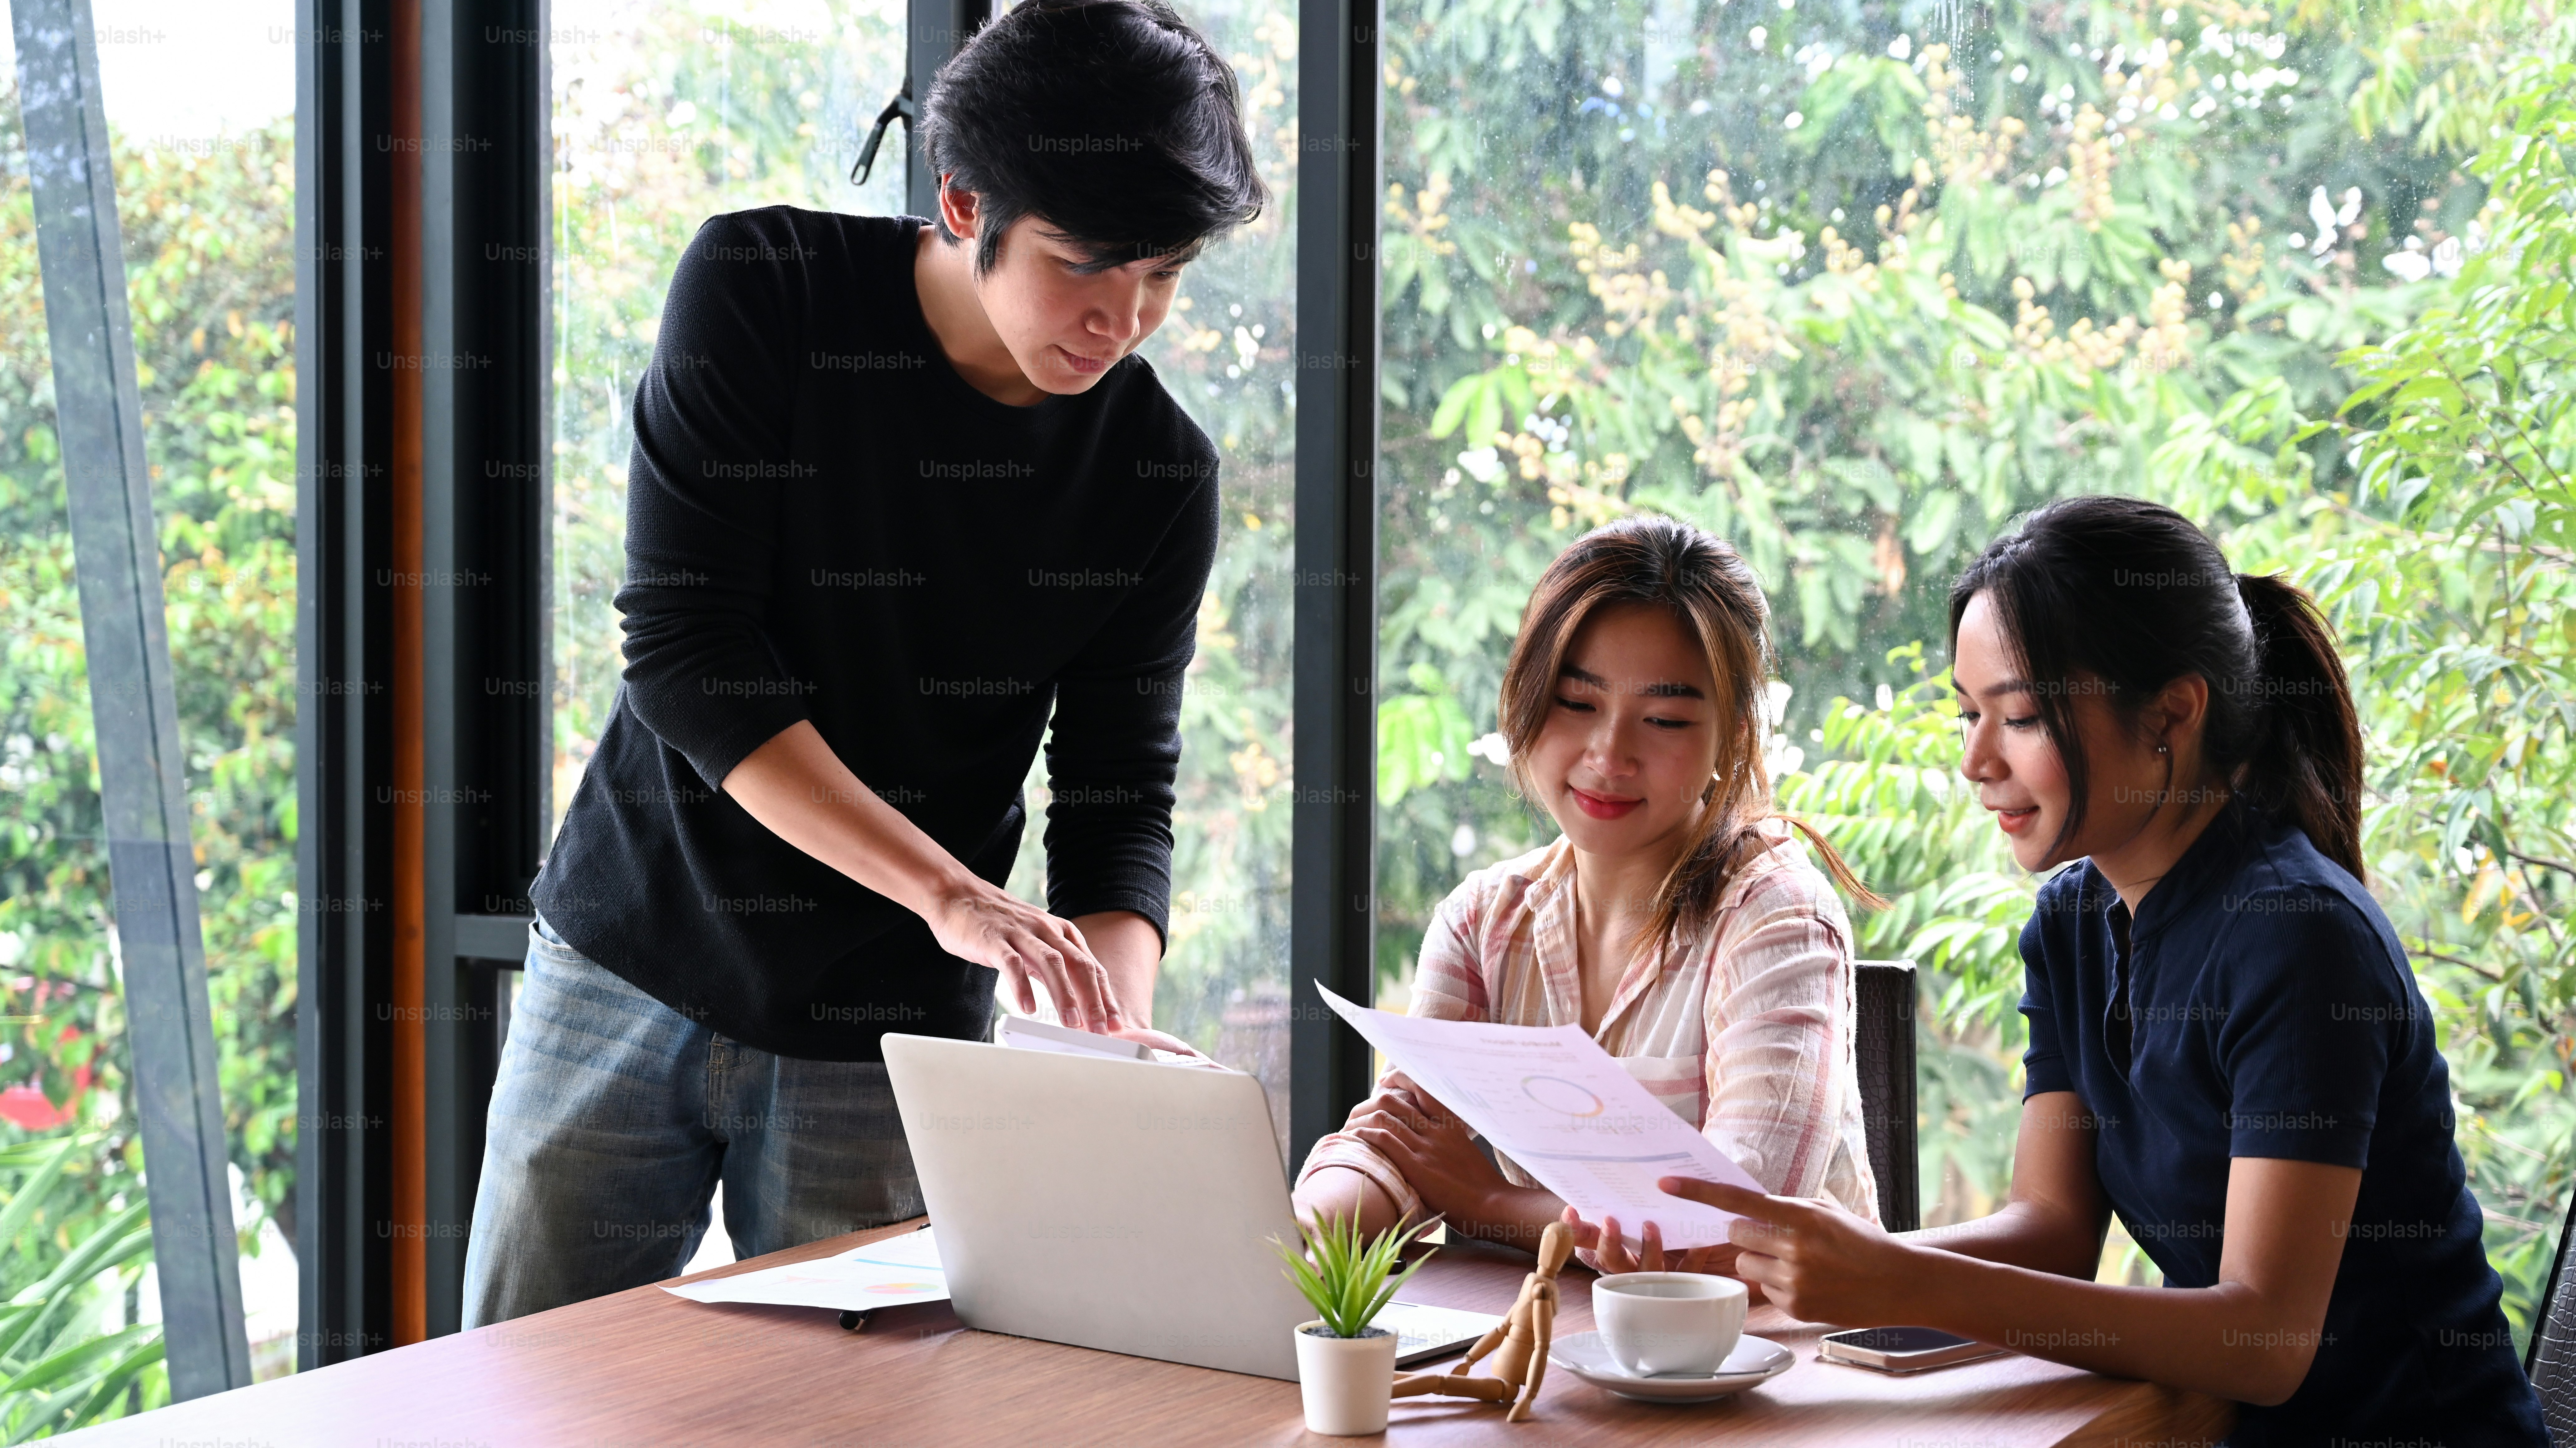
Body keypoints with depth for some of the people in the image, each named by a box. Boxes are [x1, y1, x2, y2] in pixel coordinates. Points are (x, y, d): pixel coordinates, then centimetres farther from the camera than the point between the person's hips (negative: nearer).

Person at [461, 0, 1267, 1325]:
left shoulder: (1158, 474, -5)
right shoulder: (762, 289, -11)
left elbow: (1118, 800, -3)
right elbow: (683, 647, -18)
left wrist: (1114, 1024, -25)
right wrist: (949, 891, -27)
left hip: (888, 1041, 1)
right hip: (632, 961, 0)